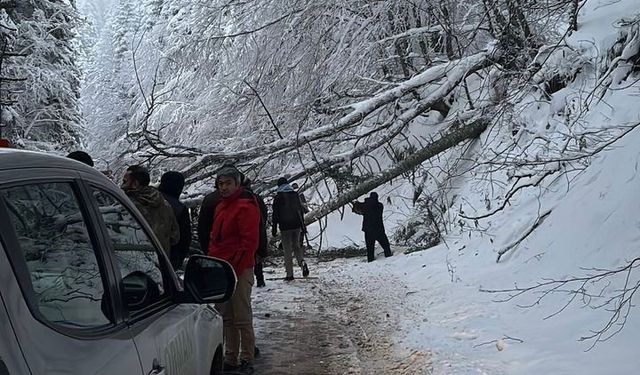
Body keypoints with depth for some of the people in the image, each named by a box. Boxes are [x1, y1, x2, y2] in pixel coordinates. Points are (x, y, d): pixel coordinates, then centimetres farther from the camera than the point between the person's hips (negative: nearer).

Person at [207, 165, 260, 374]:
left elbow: (250, 242, -15)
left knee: (242, 318, -3)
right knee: (226, 317, 12)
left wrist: (235, 269, -17)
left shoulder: (246, 206, -11)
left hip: (239, 270, -9)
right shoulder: (221, 206, 17)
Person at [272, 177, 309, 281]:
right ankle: (302, 263, -9)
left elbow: (275, 214, -7)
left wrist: (274, 228, -1)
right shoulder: (295, 195, 8)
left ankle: (290, 274, 1)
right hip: (296, 225, 4)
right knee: (296, 246, 17)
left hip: (285, 226, -4)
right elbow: (301, 211, 13)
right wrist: (303, 225, 19)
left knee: (287, 250, 1)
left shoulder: (278, 197, -6)